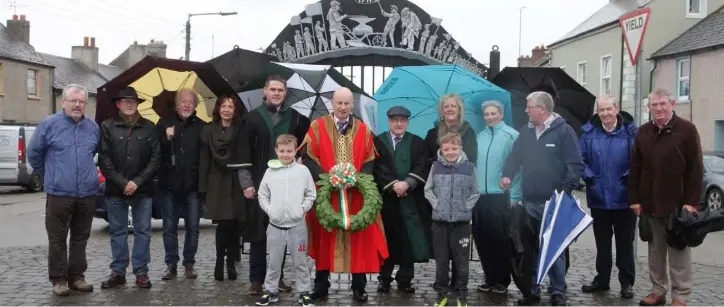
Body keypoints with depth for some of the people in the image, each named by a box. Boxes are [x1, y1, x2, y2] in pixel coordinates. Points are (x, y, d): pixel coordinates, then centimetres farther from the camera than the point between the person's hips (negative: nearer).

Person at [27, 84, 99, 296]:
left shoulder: (93, 127, 6)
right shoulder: (48, 125, -4)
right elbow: (33, 154, 5)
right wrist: (49, 176, 12)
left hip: (87, 194, 4)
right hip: (59, 193, -3)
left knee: (80, 238, 11)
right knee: (57, 239, 3)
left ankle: (77, 276, 21)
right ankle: (58, 279, 13)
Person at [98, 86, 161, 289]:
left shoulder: (149, 127, 5)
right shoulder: (107, 126, 3)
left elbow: (155, 158, 0)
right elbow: (104, 160, -3)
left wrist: (137, 182, -9)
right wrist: (122, 183, -11)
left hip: (143, 189, 0)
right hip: (115, 189, 0)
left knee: (142, 231, 4)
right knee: (117, 232, 7)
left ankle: (141, 271, 12)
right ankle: (118, 272, 15)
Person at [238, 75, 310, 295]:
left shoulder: (295, 118, 6)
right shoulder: (253, 118, 1)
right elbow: (244, 154, -1)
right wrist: (246, 183, -6)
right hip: (260, 184, -2)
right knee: (258, 232, 2)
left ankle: (278, 276, 18)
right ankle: (256, 279, 11)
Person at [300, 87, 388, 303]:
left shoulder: (363, 130, 8)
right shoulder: (317, 127, 2)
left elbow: (369, 162, 7)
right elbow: (307, 157, -3)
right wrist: (324, 177, -17)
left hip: (356, 193, 1)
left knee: (358, 239, 2)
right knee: (324, 239, 5)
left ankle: (359, 287, 12)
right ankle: (321, 286, 17)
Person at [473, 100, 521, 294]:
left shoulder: (512, 136, -6)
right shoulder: (479, 137, 11)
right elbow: (474, 165, 13)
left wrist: (514, 197, -13)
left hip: (501, 197, -5)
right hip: (479, 197, 5)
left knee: (500, 240, 3)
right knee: (482, 240, 9)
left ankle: (502, 280, 17)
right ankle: (490, 278, 23)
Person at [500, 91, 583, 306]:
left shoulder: (564, 131, -7)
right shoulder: (526, 132, 10)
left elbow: (576, 164, -10)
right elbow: (515, 157, 16)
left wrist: (566, 189, -18)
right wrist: (507, 174, -3)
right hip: (529, 201, 6)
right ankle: (531, 290, 21)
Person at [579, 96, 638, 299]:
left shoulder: (631, 131, -6)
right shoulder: (589, 132, 2)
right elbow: (581, 159, 4)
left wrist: (630, 177, -16)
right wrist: (588, 176, -9)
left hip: (624, 198, -3)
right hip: (599, 198, 3)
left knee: (625, 243, 6)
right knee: (602, 242, 14)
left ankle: (626, 283, 17)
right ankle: (602, 279, 26)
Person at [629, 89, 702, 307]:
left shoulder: (687, 129, -4)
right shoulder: (643, 132, 8)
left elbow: (696, 168, -7)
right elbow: (635, 168, 9)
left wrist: (691, 201, -12)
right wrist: (634, 198, 2)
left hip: (677, 202, -4)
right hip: (649, 203, 4)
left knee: (679, 251, 4)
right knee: (655, 251, 11)